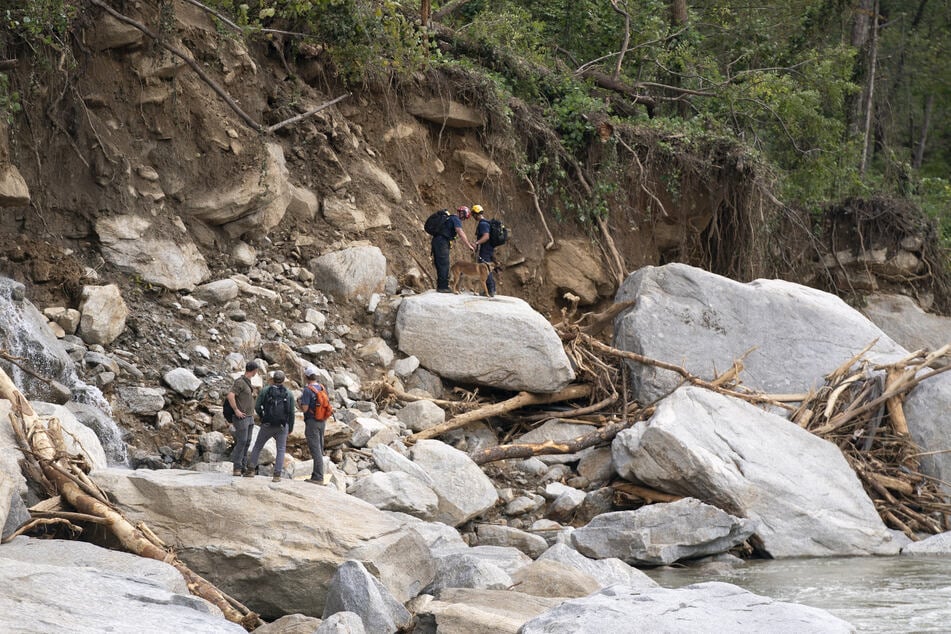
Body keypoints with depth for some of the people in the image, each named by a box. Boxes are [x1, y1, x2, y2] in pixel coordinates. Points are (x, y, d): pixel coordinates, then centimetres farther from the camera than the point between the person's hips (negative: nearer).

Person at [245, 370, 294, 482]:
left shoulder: (265, 391, -1)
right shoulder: (289, 394, 1)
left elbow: (257, 406, -5)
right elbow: (291, 413, -1)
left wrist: (261, 417, 14)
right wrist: (290, 428, 7)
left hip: (267, 425, 0)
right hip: (282, 426, 0)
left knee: (258, 446, 15)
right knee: (281, 450, 5)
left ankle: (251, 469, 13)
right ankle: (277, 475, -4)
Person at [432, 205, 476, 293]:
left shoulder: (450, 218, 26)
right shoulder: (456, 220, -6)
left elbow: (460, 234, 30)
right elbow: (461, 234, -17)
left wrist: (470, 243, 26)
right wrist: (468, 245, -15)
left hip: (436, 241, 10)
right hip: (442, 242, -10)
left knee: (440, 265, 13)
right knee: (444, 264, -8)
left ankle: (440, 286, 16)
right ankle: (443, 287, -9)